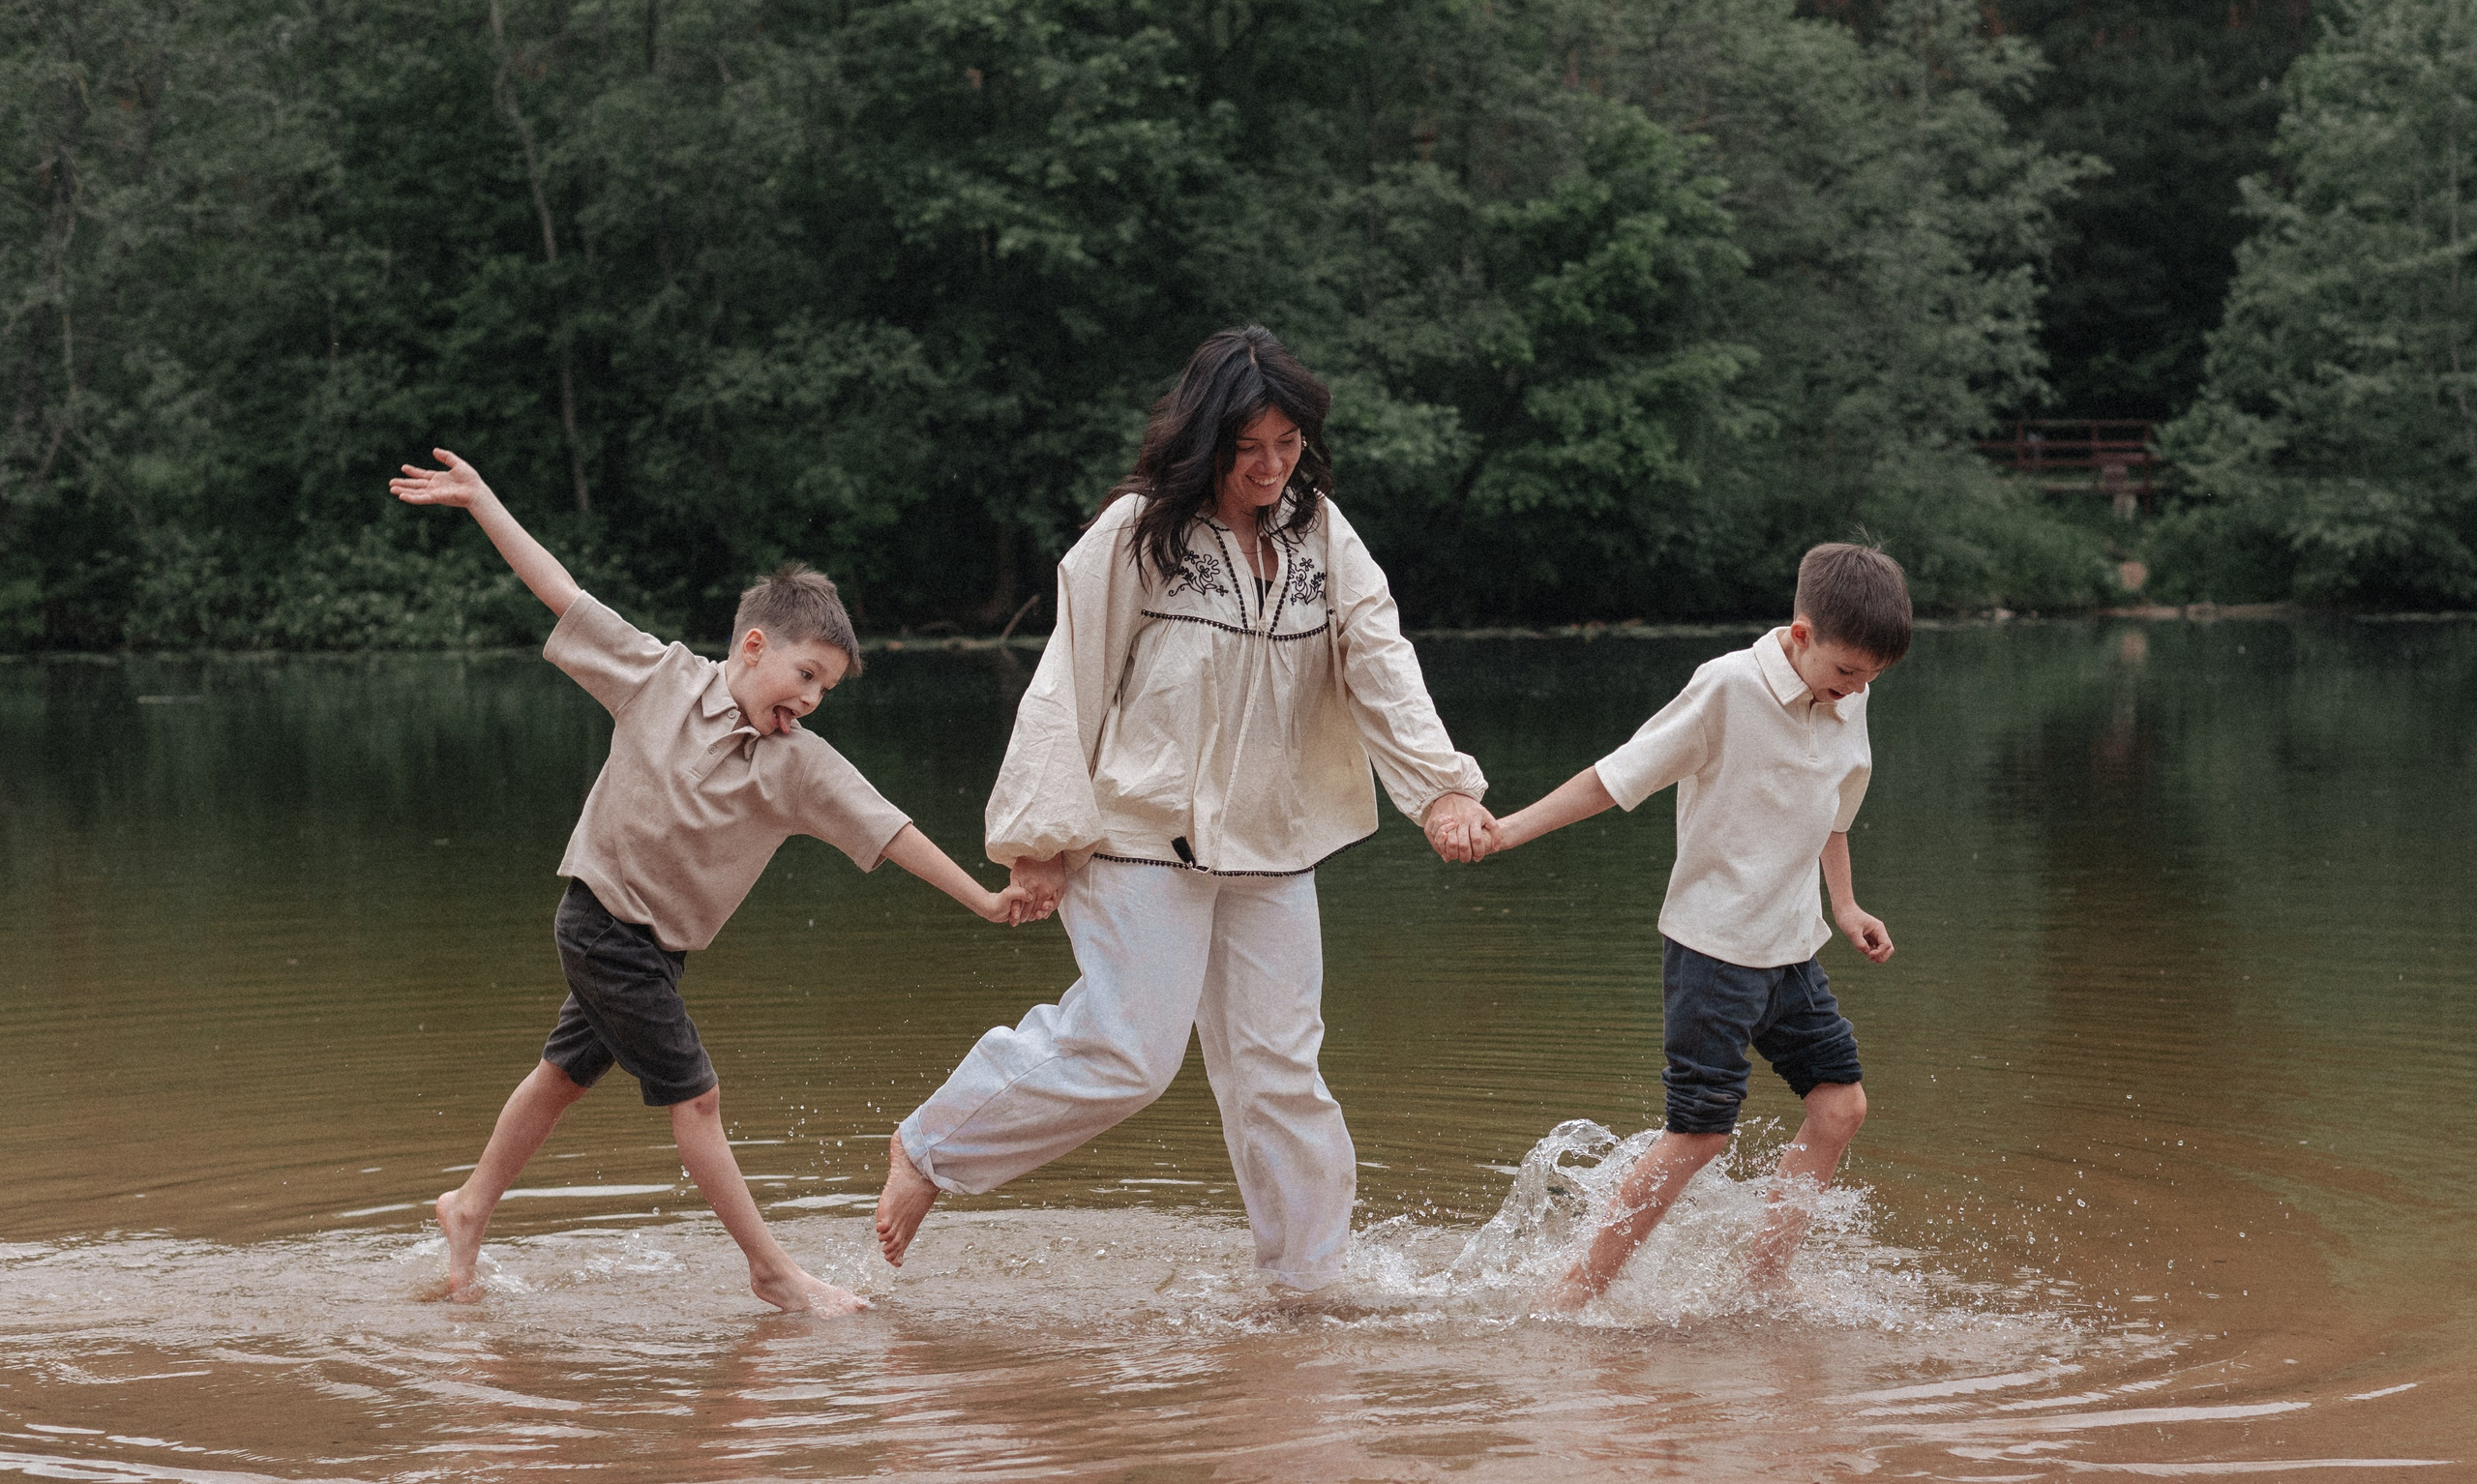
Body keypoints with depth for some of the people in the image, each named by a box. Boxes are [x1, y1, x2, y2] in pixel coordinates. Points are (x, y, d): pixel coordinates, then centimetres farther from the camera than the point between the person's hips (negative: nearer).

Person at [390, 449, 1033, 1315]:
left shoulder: (801, 767, -6)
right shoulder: (662, 678, -11)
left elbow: (890, 834, -8)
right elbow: (562, 593, -8)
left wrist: (984, 901, -14)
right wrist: (479, 498, -8)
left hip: (662, 942, 5)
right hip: (603, 920, -5)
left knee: (565, 1074, 19)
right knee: (694, 1095, -5)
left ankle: (471, 1208, 38)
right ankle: (771, 1271, 0)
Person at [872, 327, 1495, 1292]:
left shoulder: (1320, 533, 5)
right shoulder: (1135, 533, -10)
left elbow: (1380, 660, -2)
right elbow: (1070, 683, -8)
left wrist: (1441, 784, -15)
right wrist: (1045, 834, -10)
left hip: (1272, 846, 5)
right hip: (1148, 837, -5)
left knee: (1279, 1062, 6)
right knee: (1127, 1052, -10)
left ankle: (1310, 1278, 14)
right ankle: (930, 1149, 9)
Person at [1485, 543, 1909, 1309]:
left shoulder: (1846, 708, 4)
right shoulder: (1728, 688, -18)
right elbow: (1617, 776, -15)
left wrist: (1844, 906, 20)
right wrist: (1512, 828, -18)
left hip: (1790, 951, 7)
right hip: (1713, 948, -7)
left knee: (1840, 1104, 3)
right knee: (1701, 1132, -6)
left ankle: (1765, 1276, 14)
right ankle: (1577, 1291, 3)